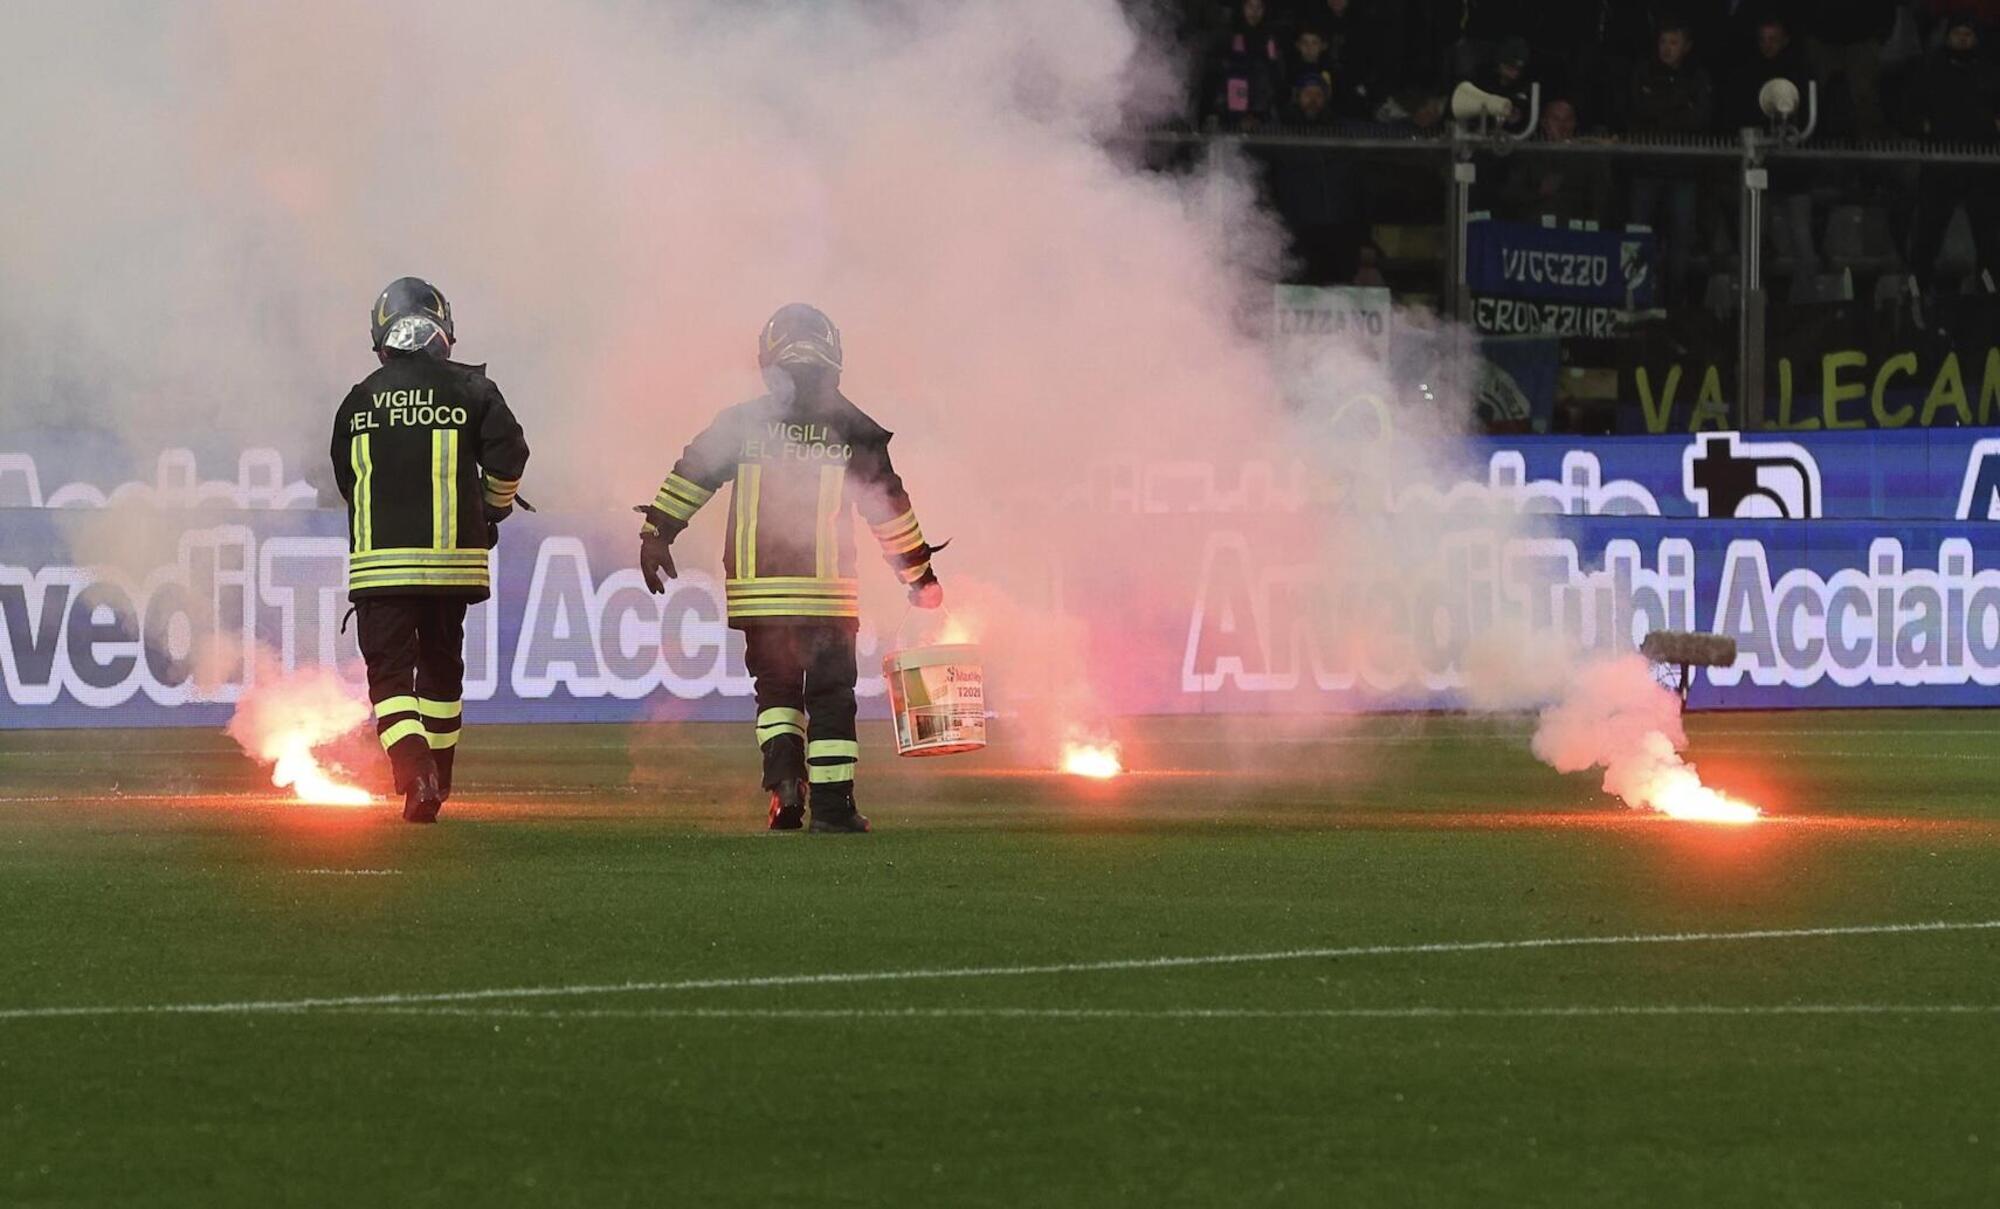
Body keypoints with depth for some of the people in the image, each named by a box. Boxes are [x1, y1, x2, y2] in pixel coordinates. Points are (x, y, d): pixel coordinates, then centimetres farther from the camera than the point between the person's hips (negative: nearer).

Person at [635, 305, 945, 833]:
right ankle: (831, 804, 1)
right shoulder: (852, 429, 2)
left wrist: (657, 534, 11)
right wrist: (920, 574, 17)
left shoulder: (742, 423, 4)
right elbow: (890, 507, 8)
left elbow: (690, 476, 2)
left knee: (776, 686, 16)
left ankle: (784, 770, -8)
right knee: (830, 692, 6)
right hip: (827, 588, -2)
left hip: (758, 586, 2)